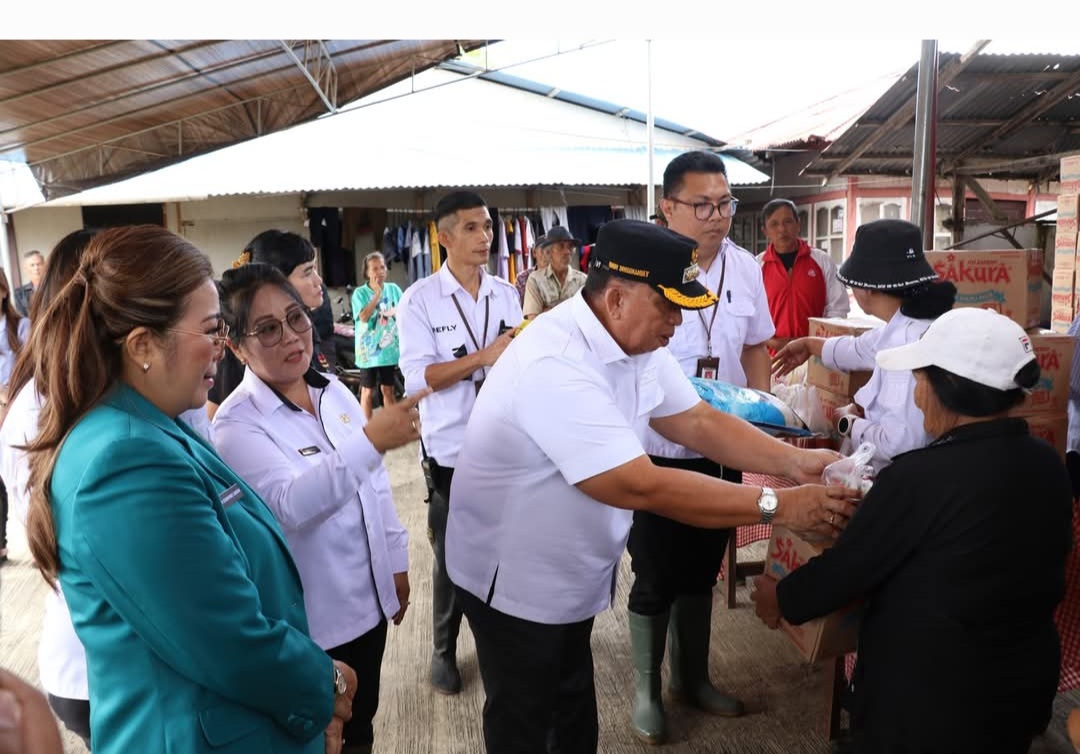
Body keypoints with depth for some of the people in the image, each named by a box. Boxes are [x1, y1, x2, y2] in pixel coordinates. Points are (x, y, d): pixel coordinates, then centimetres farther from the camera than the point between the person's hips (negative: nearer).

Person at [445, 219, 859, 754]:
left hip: (573, 572, 8)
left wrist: (793, 461, -14)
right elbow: (641, 487, -36)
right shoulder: (555, 364, -34)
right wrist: (778, 506, -32)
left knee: (575, 706, 26)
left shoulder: (636, 342, -5)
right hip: (516, 577, -8)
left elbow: (697, 421, 0)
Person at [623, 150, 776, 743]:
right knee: (655, 578, 9)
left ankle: (692, 678, 41)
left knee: (701, 571, 20)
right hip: (657, 451, -5)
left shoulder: (745, 267, 1)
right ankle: (646, 690, 32)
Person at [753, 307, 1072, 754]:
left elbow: (846, 569, -18)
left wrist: (779, 599, 1)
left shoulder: (920, 477, -28)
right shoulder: (1047, 465, -5)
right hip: (1027, 681, 7)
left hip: (928, 699, -6)